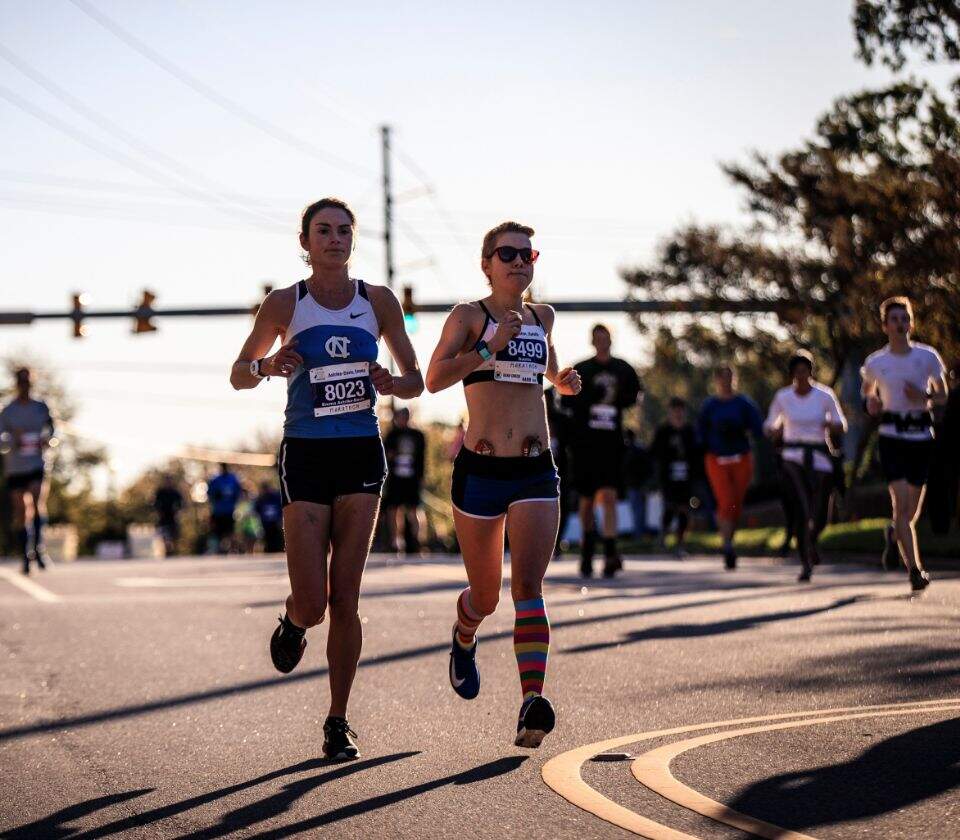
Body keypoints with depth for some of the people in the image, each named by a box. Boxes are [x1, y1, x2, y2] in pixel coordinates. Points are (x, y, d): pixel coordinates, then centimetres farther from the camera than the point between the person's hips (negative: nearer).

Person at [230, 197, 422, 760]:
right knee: (312, 604, -8)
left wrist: (390, 384, -13)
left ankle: (339, 721, 10)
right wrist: (267, 366, -14)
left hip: (362, 456, 1)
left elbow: (417, 381, 10)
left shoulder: (378, 301, 4)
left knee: (345, 599, -2)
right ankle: (294, 621, 30)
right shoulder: (285, 305, -1)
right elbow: (239, 376, 9)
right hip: (306, 455, -1)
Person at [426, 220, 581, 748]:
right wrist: (492, 347, -22)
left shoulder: (542, 317, 14)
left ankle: (532, 703, -30)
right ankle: (464, 641, 47)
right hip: (480, 471, -2)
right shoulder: (469, 315, 0)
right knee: (485, 597, 11)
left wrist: (564, 381, 14)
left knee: (528, 588, -16)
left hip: (535, 473, 2)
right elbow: (434, 379, -14)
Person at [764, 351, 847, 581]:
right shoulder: (782, 397, 2)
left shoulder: (825, 395, 1)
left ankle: (811, 541, 37)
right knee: (801, 511, -17)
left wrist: (830, 425, -16)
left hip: (820, 458, 1)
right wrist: (775, 432, -12)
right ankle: (806, 563, -12)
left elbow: (841, 426, 7)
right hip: (792, 457, -1)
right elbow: (769, 426, 11)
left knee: (819, 515, 2)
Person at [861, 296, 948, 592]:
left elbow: (943, 395, 10)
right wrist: (870, 403, -1)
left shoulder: (927, 357, 2)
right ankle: (915, 570, -15)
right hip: (892, 437, -1)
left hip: (921, 436, 1)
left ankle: (896, 534, 43)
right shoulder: (875, 363, 2)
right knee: (901, 503, -15)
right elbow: (867, 390, 22)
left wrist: (925, 398, -12)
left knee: (913, 509, 7)